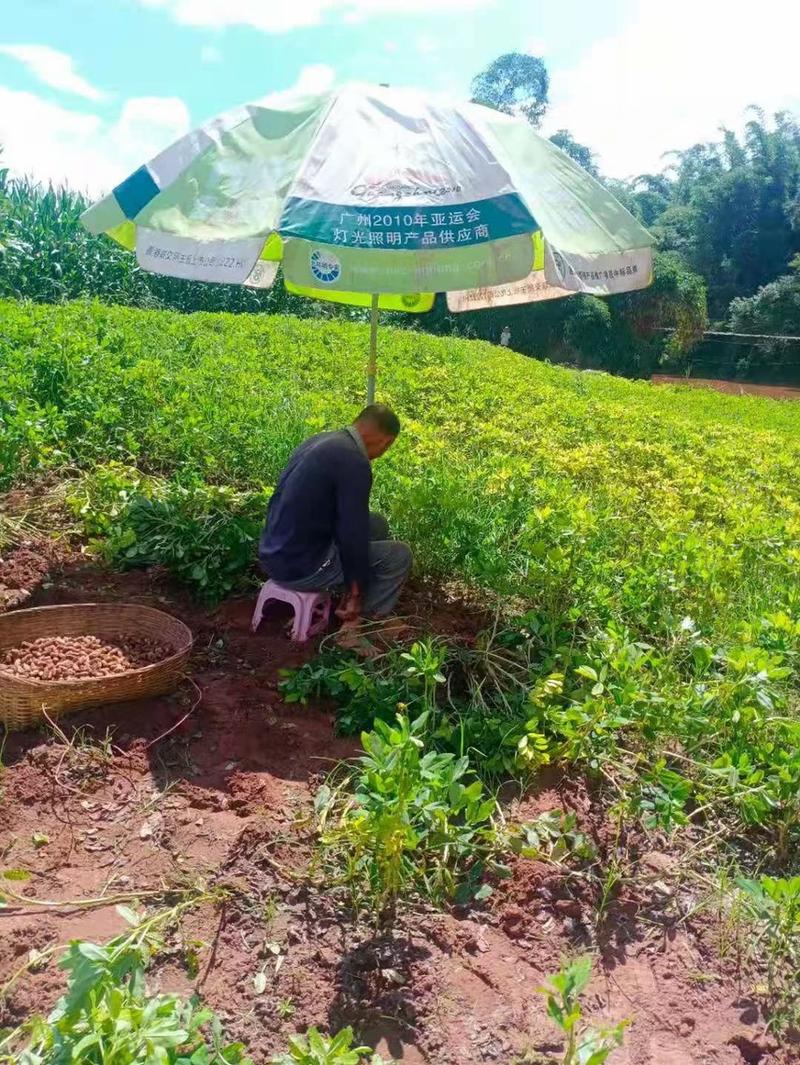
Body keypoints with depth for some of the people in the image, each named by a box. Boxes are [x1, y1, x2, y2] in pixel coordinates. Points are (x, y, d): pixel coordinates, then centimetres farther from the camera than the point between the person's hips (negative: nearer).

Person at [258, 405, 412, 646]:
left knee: (377, 525, 20)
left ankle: (349, 607, 24)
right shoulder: (355, 462, -20)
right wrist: (357, 593, -5)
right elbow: (353, 539, -19)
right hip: (300, 567, -9)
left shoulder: (322, 441, 9)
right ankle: (354, 626, 6)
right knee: (399, 554, 2)